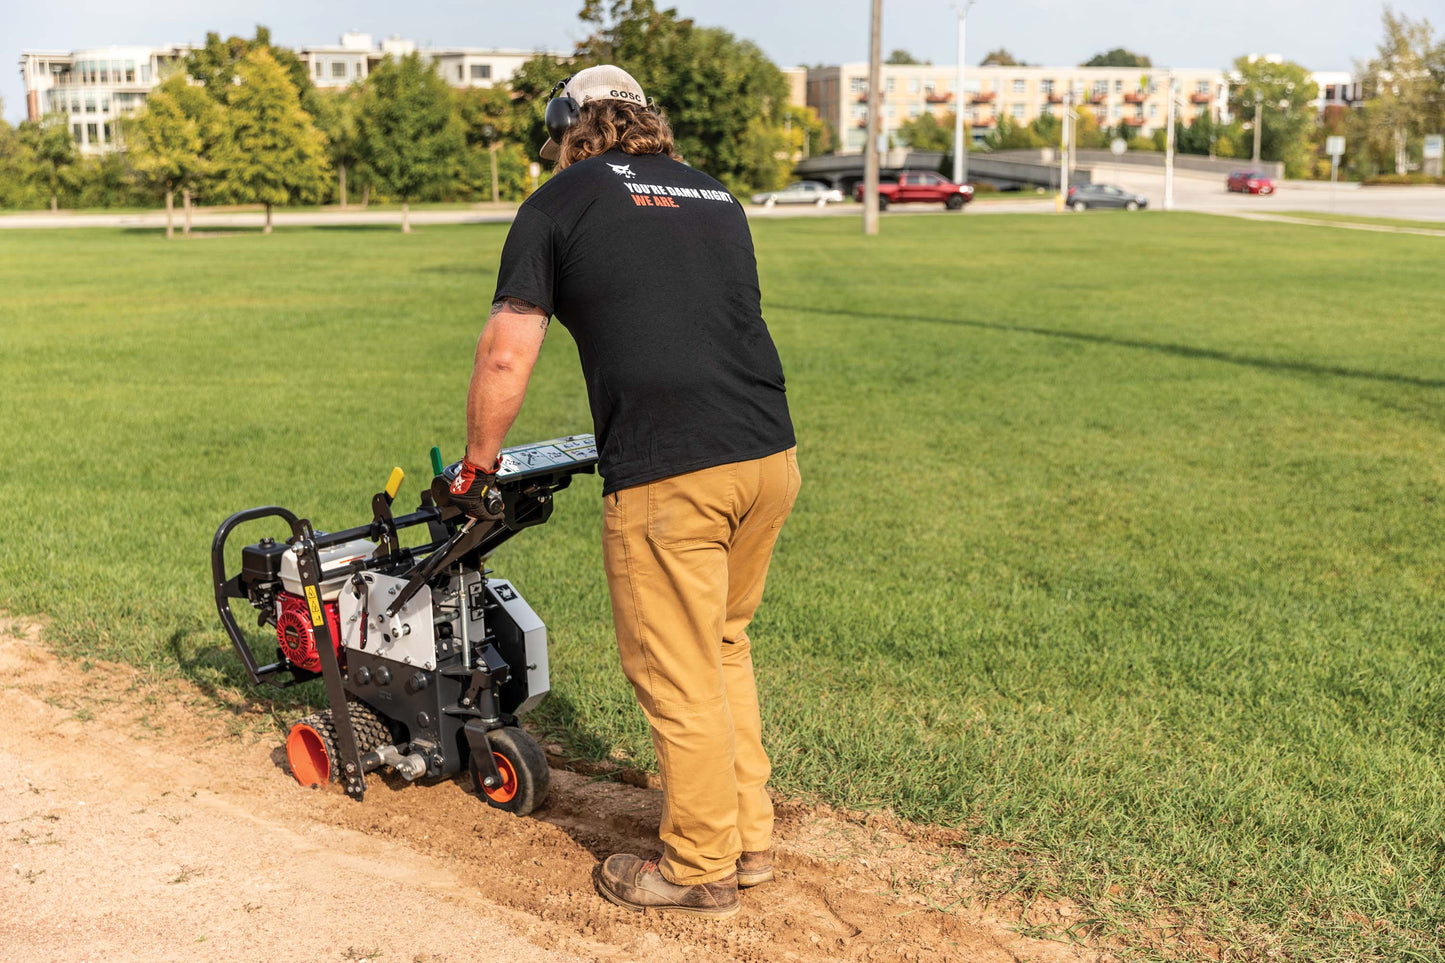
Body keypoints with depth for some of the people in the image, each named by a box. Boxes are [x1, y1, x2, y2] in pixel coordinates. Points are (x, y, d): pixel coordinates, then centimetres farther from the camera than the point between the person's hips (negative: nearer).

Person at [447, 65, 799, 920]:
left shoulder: (560, 203, 6)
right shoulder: (717, 198, 22)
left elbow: (506, 356, 2)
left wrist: (478, 466, 16)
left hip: (668, 476, -6)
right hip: (771, 456, 6)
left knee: (678, 678, 7)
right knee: (723, 647, 22)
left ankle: (701, 868, 20)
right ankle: (751, 837, 31)